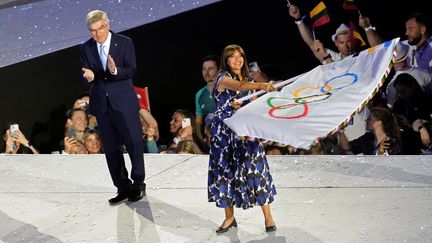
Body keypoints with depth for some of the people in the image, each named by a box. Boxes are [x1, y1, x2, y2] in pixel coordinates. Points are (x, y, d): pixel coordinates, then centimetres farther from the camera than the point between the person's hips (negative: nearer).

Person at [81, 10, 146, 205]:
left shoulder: (125, 43, -3)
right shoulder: (86, 48, 5)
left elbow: (131, 70, -11)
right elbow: (86, 76, 0)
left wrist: (115, 71, -31)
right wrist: (88, 76, -24)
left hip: (124, 102, -3)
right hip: (101, 104, 3)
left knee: (134, 143, -1)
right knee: (111, 149, 7)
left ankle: (138, 184, 15)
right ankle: (123, 188, 16)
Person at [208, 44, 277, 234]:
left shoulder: (248, 80, 13)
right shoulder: (223, 77, -6)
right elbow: (239, 86, -27)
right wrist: (261, 86, -44)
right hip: (224, 131, -3)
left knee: (255, 167, -6)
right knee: (226, 170, 2)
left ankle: (268, 216, -1)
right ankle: (229, 217, 15)